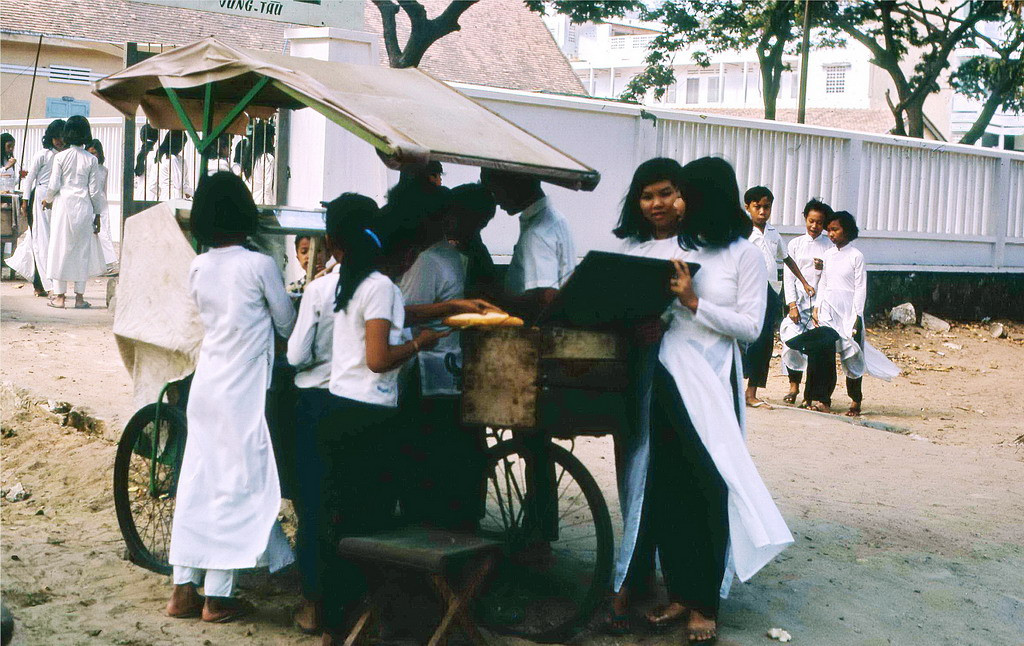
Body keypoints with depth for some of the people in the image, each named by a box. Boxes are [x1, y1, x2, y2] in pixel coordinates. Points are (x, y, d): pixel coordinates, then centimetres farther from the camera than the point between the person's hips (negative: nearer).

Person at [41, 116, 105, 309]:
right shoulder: (91, 160, -2)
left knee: (61, 248, 6)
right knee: (82, 250, 6)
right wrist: (97, 214, 7)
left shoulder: (60, 157, -4)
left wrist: (47, 200, 16)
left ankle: (59, 295, 8)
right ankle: (79, 296, 6)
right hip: (84, 207, 0)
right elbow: (94, 190, -1)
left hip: (63, 206, 0)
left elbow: (54, 186, -4)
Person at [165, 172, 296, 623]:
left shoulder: (197, 269, 4)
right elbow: (287, 324, -2)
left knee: (197, 482, 10)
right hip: (245, 388, -6)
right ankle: (218, 597, 3)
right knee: (238, 484, 0)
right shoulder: (259, 265, -12)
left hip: (205, 384, 6)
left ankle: (183, 590, 14)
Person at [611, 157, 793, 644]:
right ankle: (679, 593, 16)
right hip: (667, 378, 4)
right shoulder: (676, 248, 10)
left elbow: (750, 326, -7)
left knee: (708, 487, -1)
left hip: (711, 382, -4)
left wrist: (693, 302, -14)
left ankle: (705, 603, 10)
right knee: (667, 487, 4)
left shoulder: (744, 255, -2)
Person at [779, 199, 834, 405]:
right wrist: (792, 304, -5)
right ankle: (794, 385, 5)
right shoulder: (795, 243, 9)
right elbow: (788, 275, 4)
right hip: (798, 300, 1)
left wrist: (825, 268, -15)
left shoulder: (829, 245, 7)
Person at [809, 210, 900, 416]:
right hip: (828, 308, 4)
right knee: (824, 352, -7)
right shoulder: (828, 255, 11)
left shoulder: (855, 256, -4)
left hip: (848, 308, -4)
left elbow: (860, 287, -4)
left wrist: (856, 315, -10)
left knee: (851, 355, 1)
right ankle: (822, 399, -5)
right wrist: (817, 308, 8)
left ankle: (855, 401, 14)